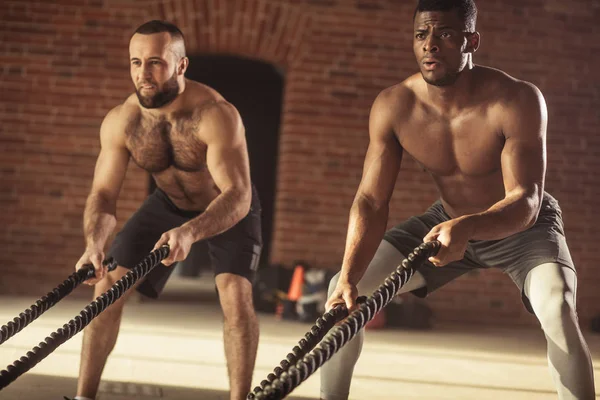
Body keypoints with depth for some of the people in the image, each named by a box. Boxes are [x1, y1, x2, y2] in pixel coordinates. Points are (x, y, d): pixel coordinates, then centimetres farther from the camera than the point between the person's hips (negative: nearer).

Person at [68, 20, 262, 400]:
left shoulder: (215, 115, -36)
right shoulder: (120, 122, -22)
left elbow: (237, 196, -44)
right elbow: (103, 194, -19)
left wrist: (190, 232, -62)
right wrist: (95, 243, -41)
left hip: (230, 208, -4)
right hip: (169, 202, 4)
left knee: (235, 293, -25)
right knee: (108, 286, -4)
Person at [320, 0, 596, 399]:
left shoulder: (517, 100, -32)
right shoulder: (393, 107, -21)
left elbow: (526, 201, -37)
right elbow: (371, 200, -20)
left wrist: (465, 228, -58)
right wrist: (349, 277, -36)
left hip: (522, 228, -4)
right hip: (448, 222, 4)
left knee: (557, 307, -34)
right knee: (344, 289, -6)